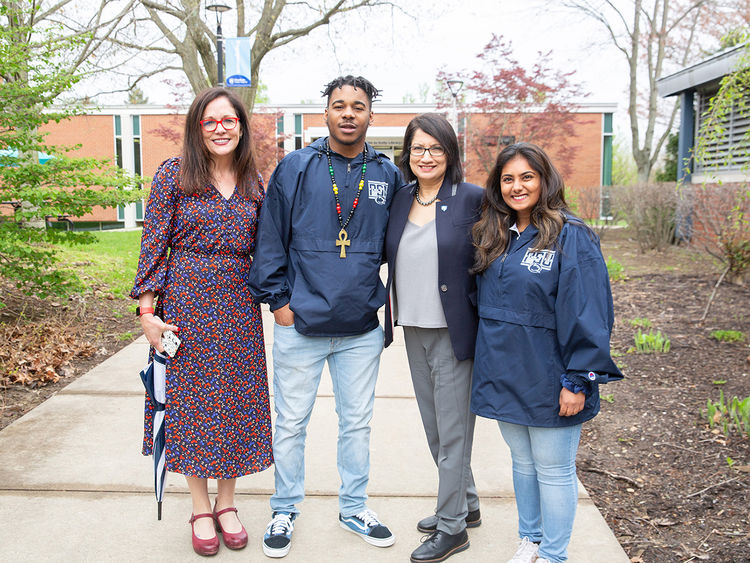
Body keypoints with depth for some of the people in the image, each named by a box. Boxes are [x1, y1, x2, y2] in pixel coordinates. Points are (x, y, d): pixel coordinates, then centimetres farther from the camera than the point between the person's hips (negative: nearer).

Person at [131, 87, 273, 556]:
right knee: (190, 396, 4)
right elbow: (154, 244, -5)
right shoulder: (174, 175, -3)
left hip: (238, 304, 3)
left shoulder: (256, 184, 7)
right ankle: (201, 508, 21)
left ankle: (227, 503, 24)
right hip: (187, 301, -3)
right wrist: (147, 309, -9)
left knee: (236, 398, 7)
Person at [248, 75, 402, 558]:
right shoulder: (294, 169, -3)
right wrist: (277, 300, -5)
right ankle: (285, 511, 28)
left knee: (357, 423, 14)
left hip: (363, 329, 2)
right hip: (300, 324, -2)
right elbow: (271, 240, 0)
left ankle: (355, 508, 32)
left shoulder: (388, 175, 4)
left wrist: (386, 300, 8)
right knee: (291, 423, 9)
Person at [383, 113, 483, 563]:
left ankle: (452, 526, 17)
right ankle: (467, 504, 35)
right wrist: (392, 316, 10)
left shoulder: (472, 199, -9)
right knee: (435, 426, 16)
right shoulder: (400, 199, 7)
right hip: (414, 330, 6)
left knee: (452, 429, 2)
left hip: (454, 332, -6)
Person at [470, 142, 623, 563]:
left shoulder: (571, 236, -12)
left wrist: (579, 380, -17)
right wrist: (489, 364, 13)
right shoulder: (494, 238, 8)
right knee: (523, 462, 19)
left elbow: (587, 313, -15)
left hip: (548, 380, -6)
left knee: (553, 469, 6)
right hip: (505, 376, 6)